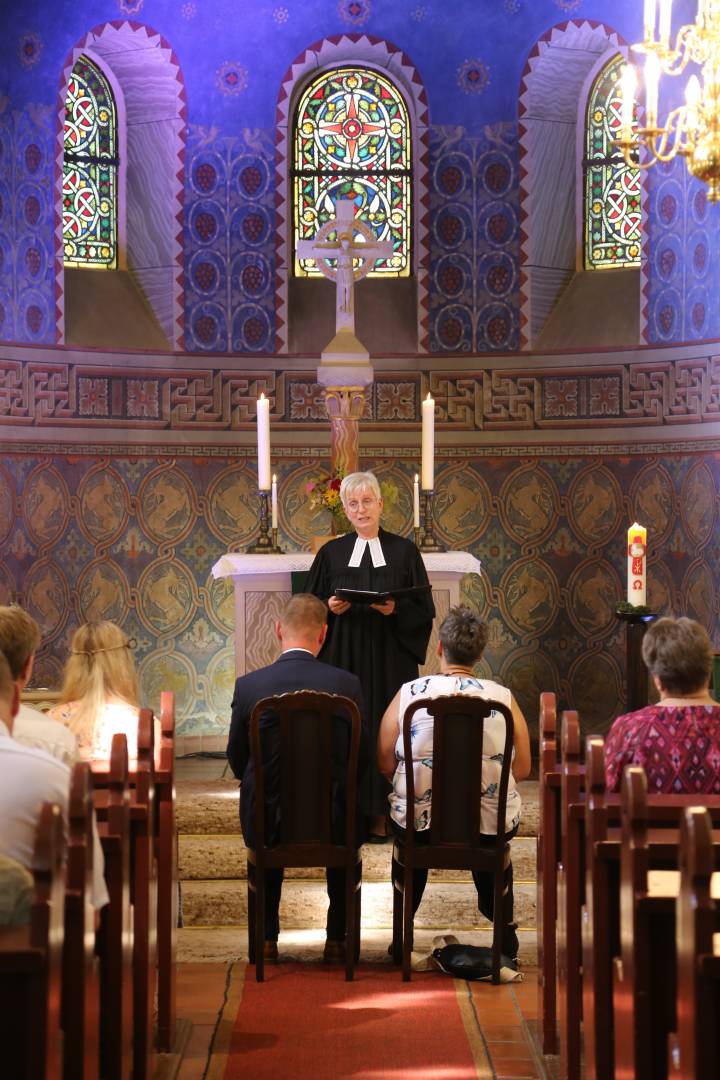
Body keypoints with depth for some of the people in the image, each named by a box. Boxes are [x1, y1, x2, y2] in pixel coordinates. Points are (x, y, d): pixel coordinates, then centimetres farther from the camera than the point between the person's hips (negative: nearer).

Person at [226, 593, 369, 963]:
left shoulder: (248, 686, -9)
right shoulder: (347, 684, -9)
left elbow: (237, 760, 3)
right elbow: (362, 759, 1)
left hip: (267, 823, 0)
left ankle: (267, 938, 34)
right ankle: (337, 938, 34)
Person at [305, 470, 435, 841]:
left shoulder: (403, 551, 4)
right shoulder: (331, 553, 7)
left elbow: (423, 609, 2)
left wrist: (396, 610, -16)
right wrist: (330, 608, -11)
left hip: (389, 657, -1)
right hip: (343, 657, 1)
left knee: (385, 726, -1)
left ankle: (381, 814, 6)